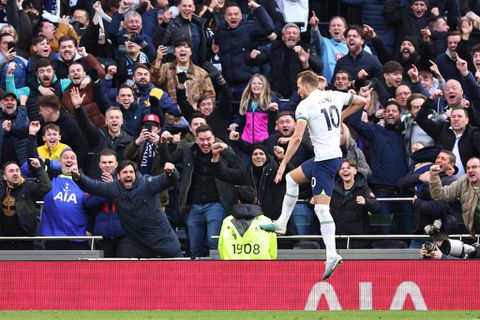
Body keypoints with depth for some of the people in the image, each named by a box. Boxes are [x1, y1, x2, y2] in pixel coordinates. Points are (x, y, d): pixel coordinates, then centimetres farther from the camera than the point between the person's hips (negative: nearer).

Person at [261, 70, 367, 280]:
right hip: (335, 155, 9)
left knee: (322, 208, -2)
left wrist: (283, 163, -14)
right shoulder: (334, 96, 9)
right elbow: (361, 101, 20)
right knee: (291, 178, 19)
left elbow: (297, 137, -19)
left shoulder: (305, 106, -11)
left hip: (324, 160, -9)